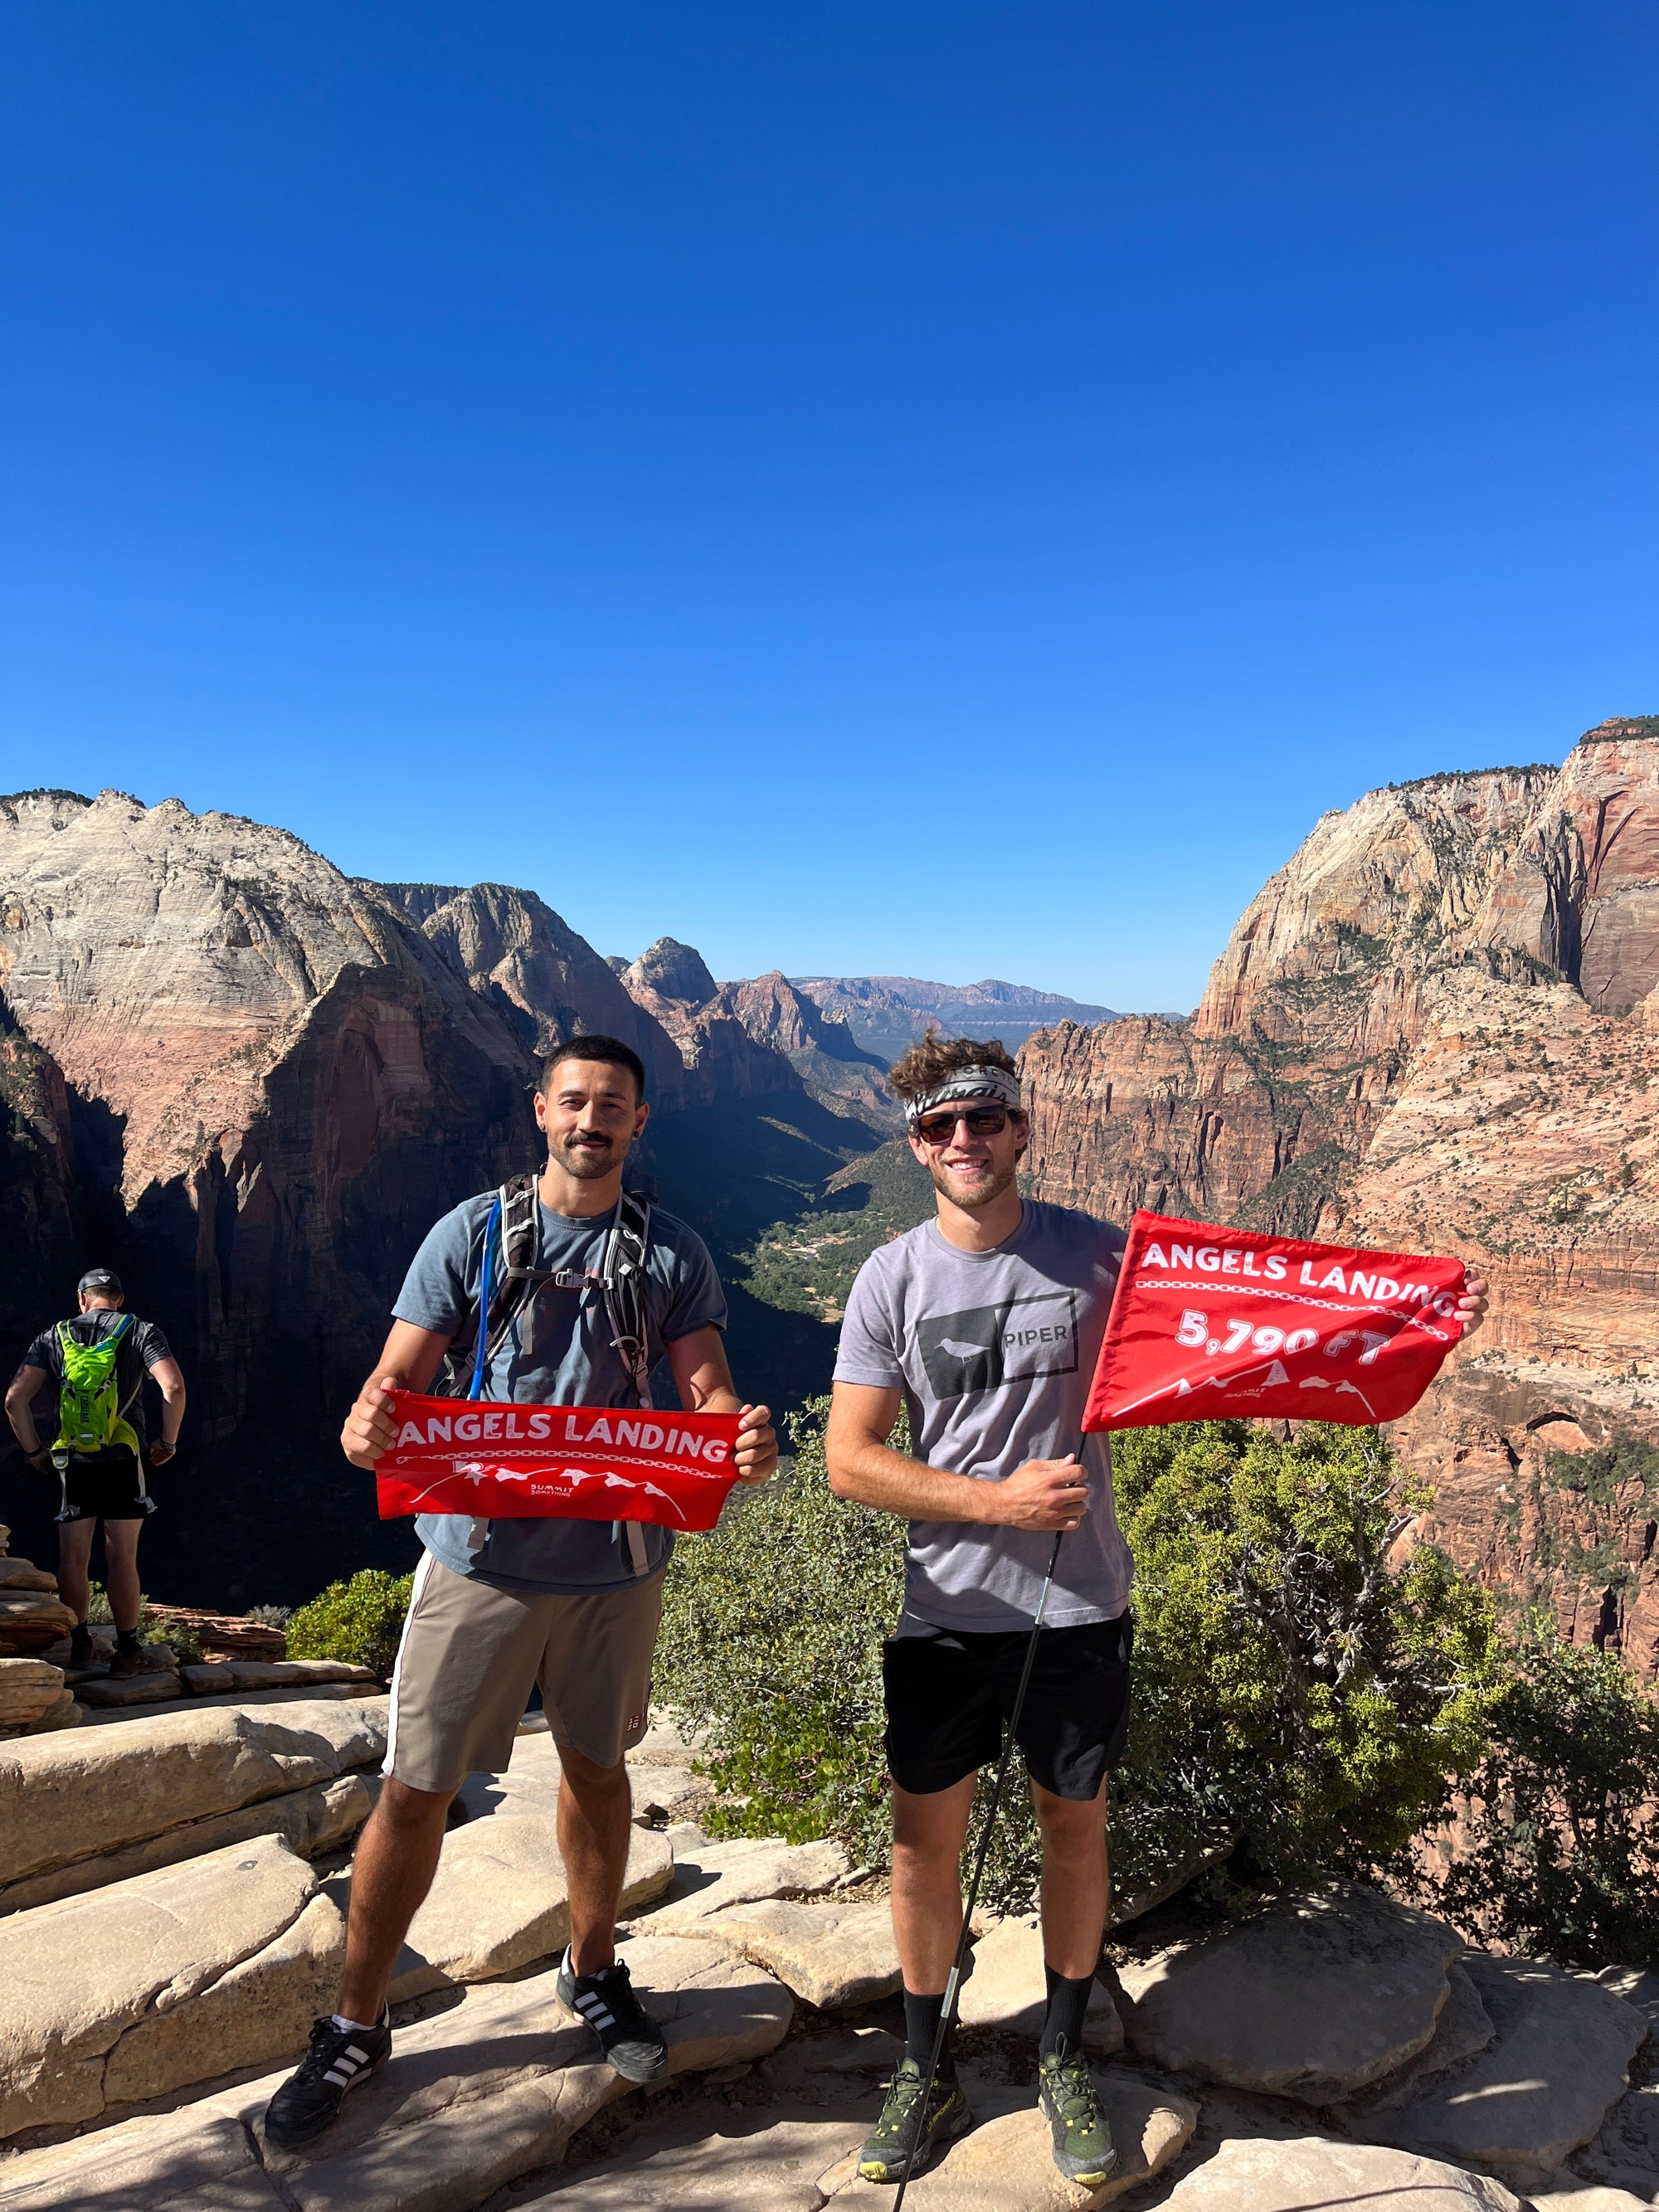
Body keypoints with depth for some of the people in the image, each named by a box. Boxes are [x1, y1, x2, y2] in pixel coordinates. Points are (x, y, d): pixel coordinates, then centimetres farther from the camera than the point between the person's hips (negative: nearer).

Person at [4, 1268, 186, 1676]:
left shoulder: (53, 1337, 9)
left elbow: (15, 1400, 0)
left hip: (70, 1462, 2)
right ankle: (127, 1651, 6)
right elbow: (174, 1388, -13)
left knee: (73, 1558, 11)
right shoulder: (141, 1332, 2)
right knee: (122, 1558, 1)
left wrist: (34, 1451, 11)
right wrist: (168, 1442, -1)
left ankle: (79, 1643, 18)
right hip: (123, 1461, -2)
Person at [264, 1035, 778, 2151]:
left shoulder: (674, 1253, 1)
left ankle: (594, 1970, 41)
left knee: (598, 1766, 19)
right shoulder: (472, 1232, -2)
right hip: (483, 1549, -1)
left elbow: (710, 1393, -5)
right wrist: (371, 1420, -29)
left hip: (617, 1557, 2)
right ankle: (357, 2025, 25)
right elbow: (403, 1374, -5)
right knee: (417, 1789, 4)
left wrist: (746, 1441, -29)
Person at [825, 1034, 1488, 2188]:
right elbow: (850, 1459, -8)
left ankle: (1065, 2059, 37)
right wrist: (999, 1500, -17)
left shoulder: (1095, 1253, -6)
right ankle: (926, 2072, 32)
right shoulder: (893, 1278, -7)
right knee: (926, 1835, 10)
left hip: (1080, 1605, 0)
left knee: (1075, 1826, 15)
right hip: (948, 1608, 0)